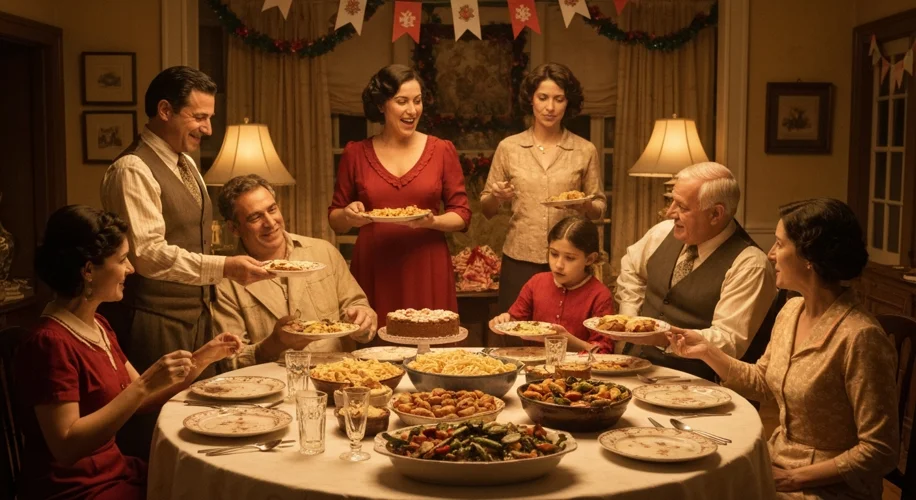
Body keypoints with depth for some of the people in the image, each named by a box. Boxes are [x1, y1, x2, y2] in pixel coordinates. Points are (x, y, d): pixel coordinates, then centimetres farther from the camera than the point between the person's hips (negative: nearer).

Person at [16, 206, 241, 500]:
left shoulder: (97, 326, 9)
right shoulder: (51, 342, -19)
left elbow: (138, 401, 12)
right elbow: (66, 447, -25)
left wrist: (201, 359, 1)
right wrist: (146, 384, -28)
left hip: (113, 472, 8)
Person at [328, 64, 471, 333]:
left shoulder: (442, 151, 5)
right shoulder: (356, 154, 6)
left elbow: (462, 215, 5)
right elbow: (334, 219, 13)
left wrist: (432, 222, -13)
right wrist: (349, 216, -8)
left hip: (427, 272, 0)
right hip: (373, 272, 0)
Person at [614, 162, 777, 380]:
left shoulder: (750, 265, -14)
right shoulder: (665, 232, 5)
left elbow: (729, 342, -18)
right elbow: (631, 266, 25)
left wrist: (667, 337, -28)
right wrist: (629, 321, 13)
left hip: (690, 381, -7)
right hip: (638, 360, 7)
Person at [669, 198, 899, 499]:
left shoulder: (859, 337, -23)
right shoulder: (791, 311, 2)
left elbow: (880, 451, -20)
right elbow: (762, 383, 16)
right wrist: (707, 351, 4)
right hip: (777, 466, 6)